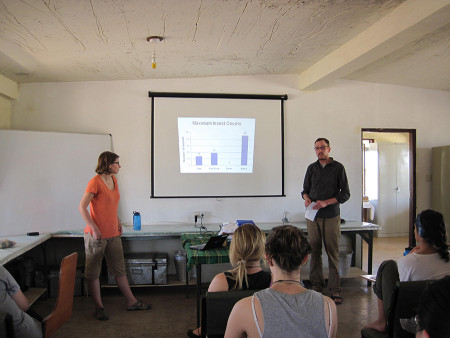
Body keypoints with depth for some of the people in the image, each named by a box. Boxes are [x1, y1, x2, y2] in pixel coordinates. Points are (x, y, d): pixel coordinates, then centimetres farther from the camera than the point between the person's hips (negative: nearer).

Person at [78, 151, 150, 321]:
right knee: (93, 272, 8)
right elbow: (82, 208, -16)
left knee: (120, 269, 15)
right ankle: (99, 308, 18)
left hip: (113, 234, 8)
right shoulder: (95, 182, -15)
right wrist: (94, 229, -19)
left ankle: (131, 301, 24)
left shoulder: (113, 180, 9)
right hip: (96, 235, -7)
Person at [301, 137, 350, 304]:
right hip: (313, 215, 3)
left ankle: (334, 290, 5)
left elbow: (345, 193, 0)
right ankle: (316, 286, 13)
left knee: (333, 253, -2)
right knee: (314, 251, 3)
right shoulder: (312, 168, 12)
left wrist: (326, 202, -13)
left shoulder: (338, 167, 2)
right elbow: (305, 189, 19)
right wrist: (306, 198, -4)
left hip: (331, 216, -3)